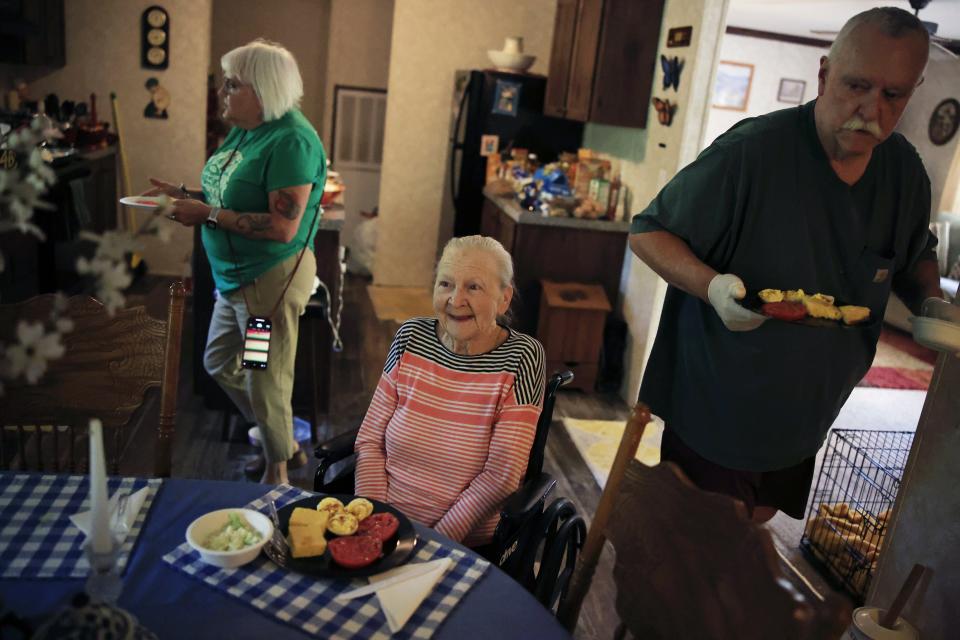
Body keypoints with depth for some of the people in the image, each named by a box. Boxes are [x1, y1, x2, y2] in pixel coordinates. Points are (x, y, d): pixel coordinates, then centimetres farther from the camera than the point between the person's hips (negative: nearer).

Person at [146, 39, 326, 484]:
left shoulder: (291, 140, -22)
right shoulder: (245, 130, 6)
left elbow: (282, 227, -27)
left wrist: (207, 215, -23)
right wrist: (185, 194, 4)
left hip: (272, 279, -10)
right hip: (236, 277, 10)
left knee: (266, 384, 5)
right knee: (219, 364, 22)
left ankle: (277, 469, 29)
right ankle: (283, 440, 39)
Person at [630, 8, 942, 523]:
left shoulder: (906, 171, -2)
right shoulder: (750, 151, -24)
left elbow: (915, 257, 16)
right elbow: (648, 232, -17)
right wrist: (711, 285, -34)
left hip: (802, 421, 7)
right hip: (715, 416, -6)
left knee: (752, 533, 27)